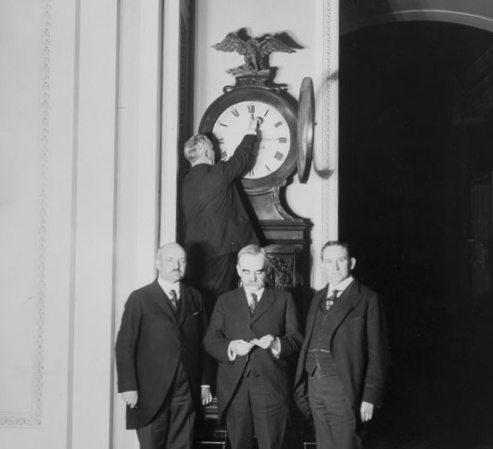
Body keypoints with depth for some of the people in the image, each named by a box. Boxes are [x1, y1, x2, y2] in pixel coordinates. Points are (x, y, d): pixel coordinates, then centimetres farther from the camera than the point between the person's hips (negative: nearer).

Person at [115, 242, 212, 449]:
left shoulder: (194, 298, 11)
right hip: (151, 393, -3)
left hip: (187, 392, 3)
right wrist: (128, 387, -11)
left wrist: (204, 383, 8)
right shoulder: (140, 299, -2)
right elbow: (124, 346, -4)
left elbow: (202, 343, 12)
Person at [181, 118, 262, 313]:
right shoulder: (219, 173, -9)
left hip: (195, 251, 6)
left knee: (200, 298, 8)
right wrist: (251, 132, 24)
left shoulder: (186, 181, 8)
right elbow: (242, 158, 9)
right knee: (215, 302, -2)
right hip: (219, 249, -6)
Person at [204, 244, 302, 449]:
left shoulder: (283, 299, 11)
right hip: (234, 386, 2)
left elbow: (297, 339, 4)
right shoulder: (225, 301, 15)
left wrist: (277, 344, -17)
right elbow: (210, 339, 6)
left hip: (271, 385, -1)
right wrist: (230, 346, -14)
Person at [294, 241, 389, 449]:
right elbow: (308, 344, 14)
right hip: (315, 383, 6)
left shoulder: (366, 298, -3)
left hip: (343, 387, -6)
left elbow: (377, 352, -6)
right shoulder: (318, 298, 16)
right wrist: (302, 385, 6)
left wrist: (370, 397, -11)